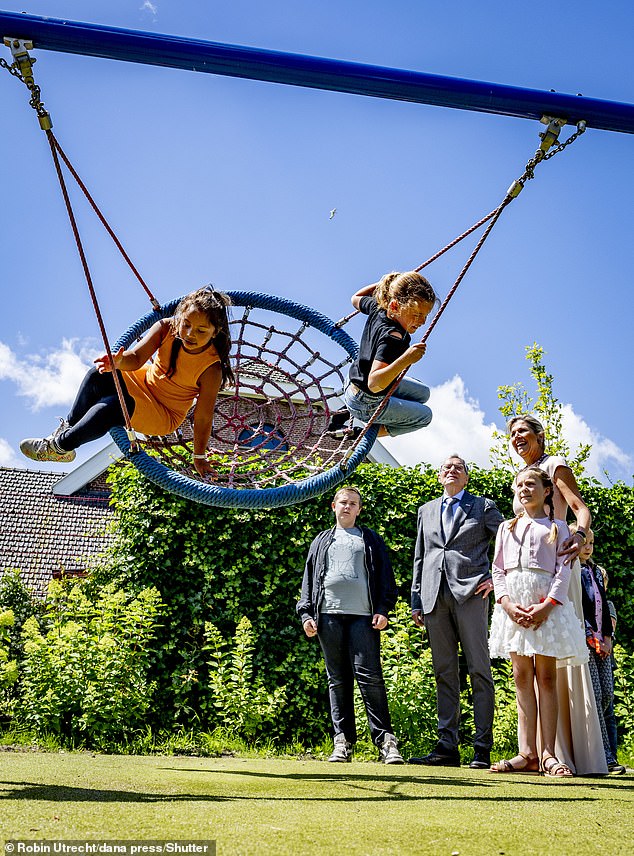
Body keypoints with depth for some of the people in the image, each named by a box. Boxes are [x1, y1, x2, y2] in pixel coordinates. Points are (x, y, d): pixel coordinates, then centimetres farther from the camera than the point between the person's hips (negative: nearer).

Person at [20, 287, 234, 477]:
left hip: (164, 416, -5)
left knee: (110, 406, -29)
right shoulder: (166, 328, -17)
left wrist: (200, 458, -12)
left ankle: (62, 445, -10)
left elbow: (203, 418, -20)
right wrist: (118, 362, -49)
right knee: (98, 376, -19)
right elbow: (136, 357, -25)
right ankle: (69, 425, 0)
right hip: (145, 382, 5)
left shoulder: (211, 369, -27)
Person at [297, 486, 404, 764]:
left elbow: (385, 577, 12)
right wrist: (306, 613, 6)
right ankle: (343, 741, 6)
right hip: (329, 615, 2)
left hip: (363, 616, -2)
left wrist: (383, 610, -1)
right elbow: (309, 579, 18)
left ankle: (385, 740, -8)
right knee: (338, 679, 2)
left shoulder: (371, 540, 19)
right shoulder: (322, 541, 23)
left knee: (369, 676, -11)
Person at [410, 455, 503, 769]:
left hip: (470, 592, -4)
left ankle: (482, 749, -4)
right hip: (435, 596, 4)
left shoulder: (483, 506, 11)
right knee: (444, 672, 4)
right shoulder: (426, 511, 21)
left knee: (479, 669, -6)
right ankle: (447, 747, 6)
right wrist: (416, 601, 13)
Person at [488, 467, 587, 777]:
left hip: (546, 605, -3)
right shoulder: (507, 527, 18)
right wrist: (507, 603, -7)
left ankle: (548, 754, -3)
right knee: (522, 678, 1)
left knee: (546, 677, -3)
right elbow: (497, 569, 11)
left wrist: (547, 605, -14)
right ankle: (528, 754, 2)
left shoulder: (556, 527, 9)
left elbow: (563, 569, 0)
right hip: (513, 606, 3)